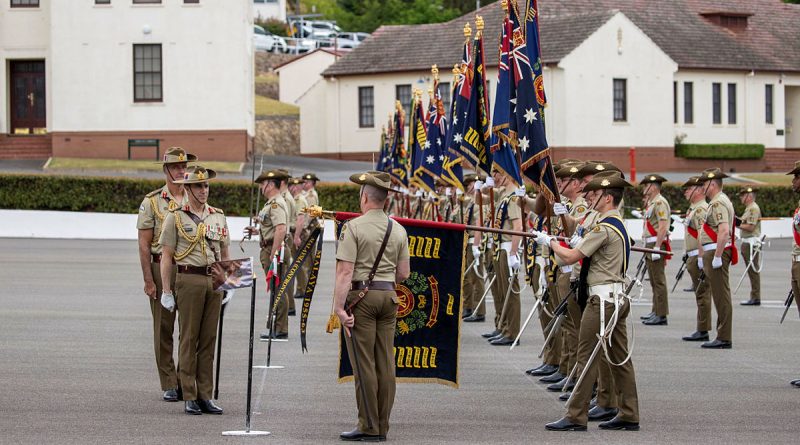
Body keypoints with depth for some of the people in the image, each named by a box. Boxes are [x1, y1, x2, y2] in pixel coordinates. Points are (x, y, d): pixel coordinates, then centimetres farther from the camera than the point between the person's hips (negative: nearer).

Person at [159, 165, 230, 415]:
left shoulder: (218, 217, 14)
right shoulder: (176, 217, 0)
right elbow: (166, 256, -1)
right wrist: (166, 291, -5)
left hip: (214, 280, 4)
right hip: (189, 280, -4)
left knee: (209, 339, 6)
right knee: (189, 339, -2)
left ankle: (205, 396, 10)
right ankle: (190, 397, 2)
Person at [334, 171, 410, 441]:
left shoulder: (353, 227, -9)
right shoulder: (398, 230, 7)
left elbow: (345, 271, -15)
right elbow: (403, 273, 10)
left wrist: (339, 308, -15)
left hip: (361, 296, -5)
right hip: (388, 297, 5)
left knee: (364, 365, -3)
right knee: (385, 364, 6)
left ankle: (368, 427, -3)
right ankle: (382, 427, 9)